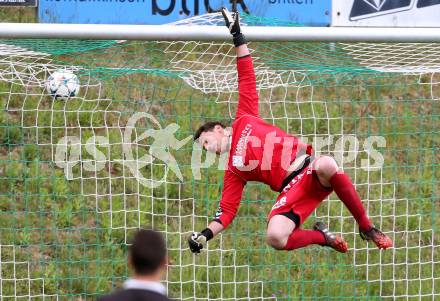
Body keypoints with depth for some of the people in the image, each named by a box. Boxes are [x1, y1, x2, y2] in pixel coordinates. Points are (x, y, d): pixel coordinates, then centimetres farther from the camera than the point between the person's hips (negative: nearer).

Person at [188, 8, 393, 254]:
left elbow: (247, 80, 20)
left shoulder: (244, 122, 20)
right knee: (275, 238, -29)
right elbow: (227, 211, 15)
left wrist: (238, 37, 16)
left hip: (310, 167, -1)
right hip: (293, 189, 1)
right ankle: (322, 237, 3)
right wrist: (206, 235, 0)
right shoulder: (234, 171, 20)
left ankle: (367, 227, -21)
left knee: (326, 164, -39)